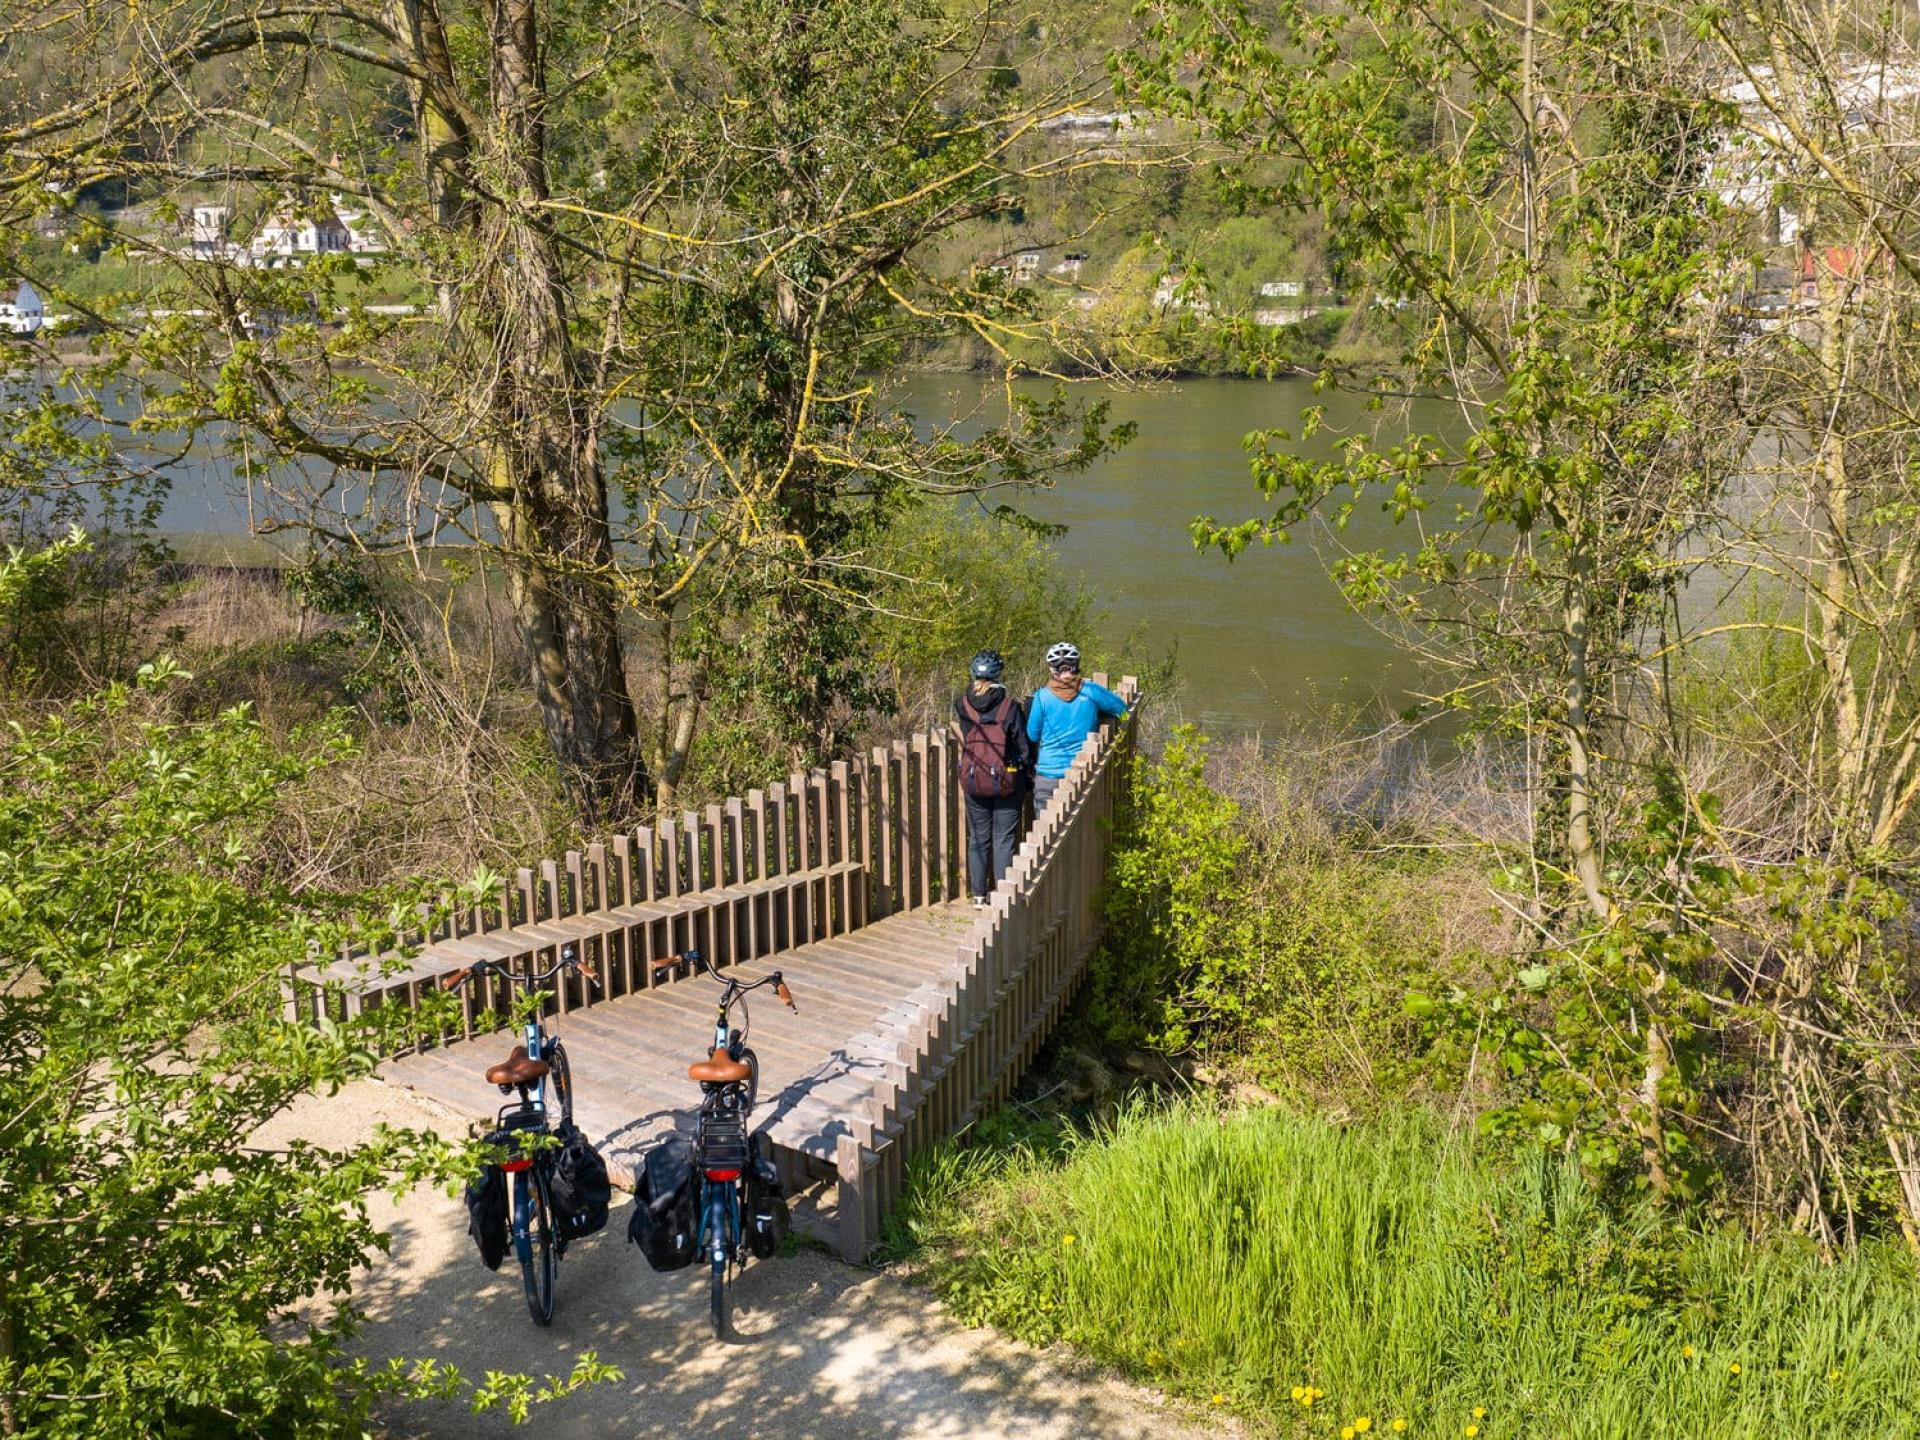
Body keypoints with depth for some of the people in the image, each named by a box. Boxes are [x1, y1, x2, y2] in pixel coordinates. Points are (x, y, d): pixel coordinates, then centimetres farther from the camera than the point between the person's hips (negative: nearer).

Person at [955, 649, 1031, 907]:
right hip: (1006, 782, -2)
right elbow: (1023, 746, -8)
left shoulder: (963, 706, -7)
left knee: (978, 838, 13)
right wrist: (1028, 771, 7)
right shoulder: (1011, 707, -14)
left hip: (973, 782, 2)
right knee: (1004, 840, 7)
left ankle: (979, 895, 18)